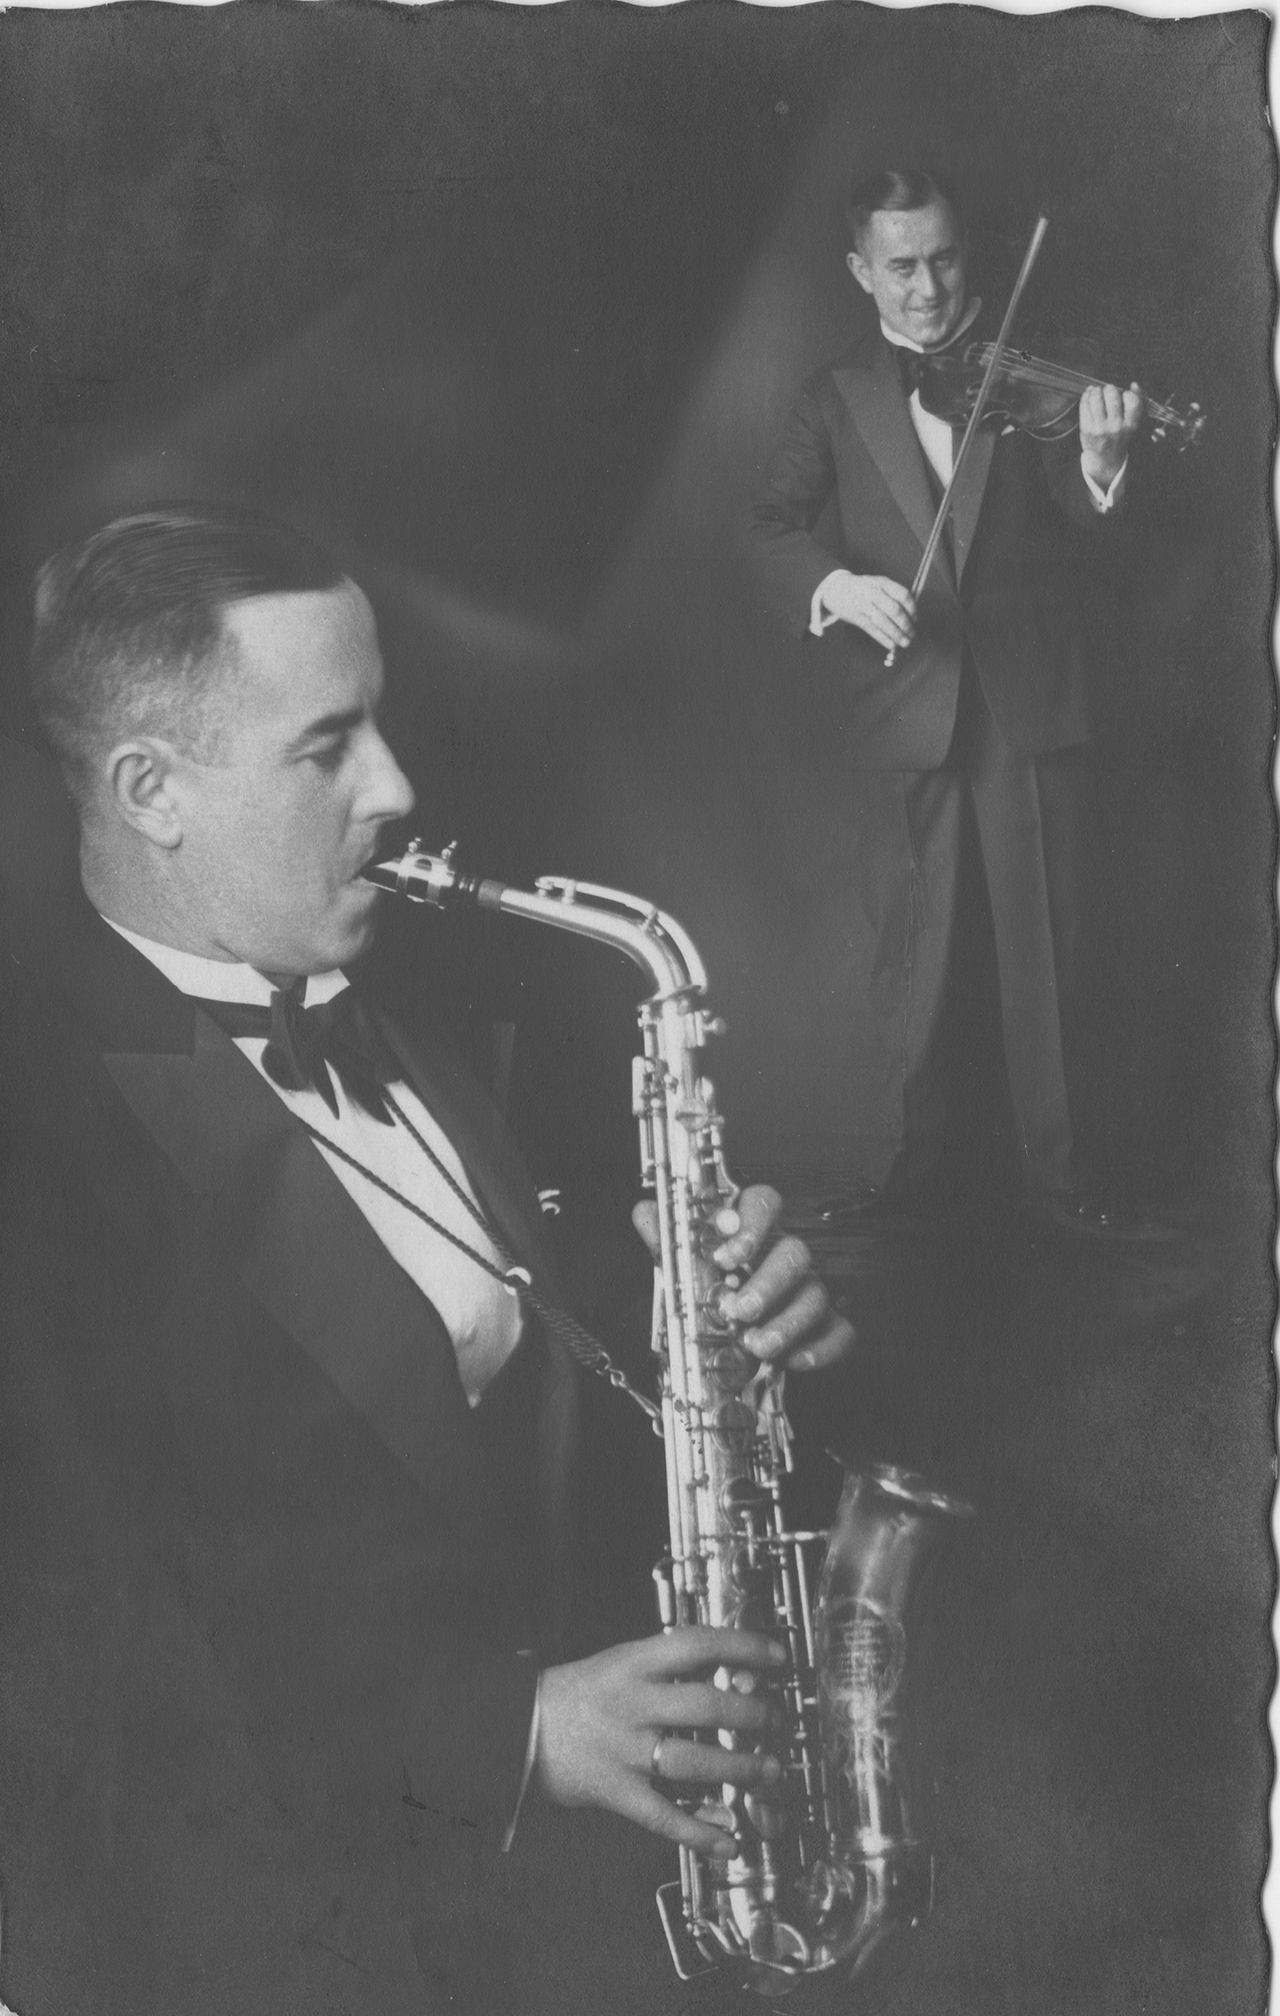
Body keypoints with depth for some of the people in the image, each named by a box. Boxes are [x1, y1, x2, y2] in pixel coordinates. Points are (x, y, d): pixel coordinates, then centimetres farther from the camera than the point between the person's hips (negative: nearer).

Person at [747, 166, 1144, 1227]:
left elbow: (1079, 541, -3)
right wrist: (835, 585, -20)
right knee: (901, 961, 5)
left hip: (1027, 703, 0)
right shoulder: (838, 399, 9)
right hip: (900, 712, 0)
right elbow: (773, 529, 0)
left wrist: (1100, 463, -25)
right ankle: (894, 1174, 16)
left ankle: (1058, 1173, 12)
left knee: (1046, 951, 3)